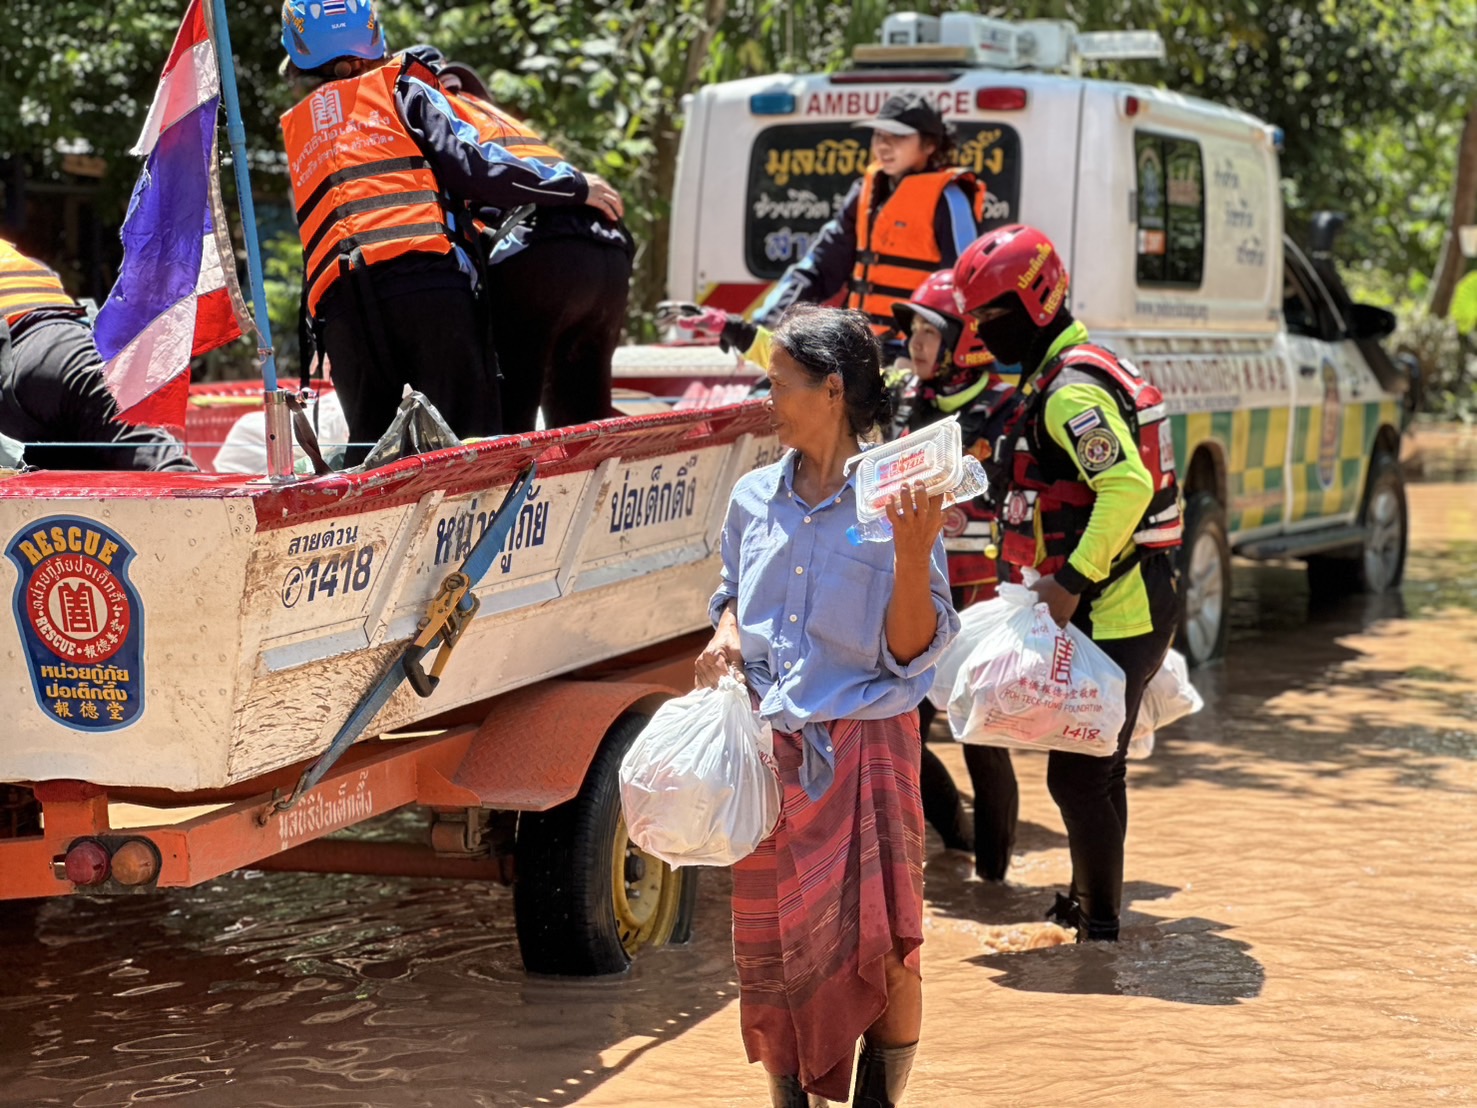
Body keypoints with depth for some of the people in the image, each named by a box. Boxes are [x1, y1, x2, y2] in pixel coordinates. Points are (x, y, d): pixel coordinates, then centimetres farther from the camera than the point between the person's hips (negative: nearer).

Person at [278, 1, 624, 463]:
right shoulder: (400, 90, 14)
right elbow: (471, 167, 3)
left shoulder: (296, 133, 30)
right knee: (470, 435, -9)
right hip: (428, 280, -4)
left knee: (369, 439, 10)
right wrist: (574, 185, 10)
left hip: (338, 303, 4)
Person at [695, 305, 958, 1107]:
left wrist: (912, 557, -24)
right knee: (773, 952, 9)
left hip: (863, 746, -4)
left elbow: (910, 654, -10)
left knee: (881, 950, -12)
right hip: (770, 748, 5)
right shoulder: (754, 498, 6)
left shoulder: (895, 504, -9)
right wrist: (725, 638, 2)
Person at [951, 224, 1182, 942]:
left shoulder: (1070, 389, -18)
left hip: (1112, 614, -11)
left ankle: (1099, 926, -2)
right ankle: (1088, 905, 33)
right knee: (1096, 769, 21)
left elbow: (1129, 487, -29)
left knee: (1077, 775, -8)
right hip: (1125, 607, 11)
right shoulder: (1055, 378, 16)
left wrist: (1071, 580, -28)